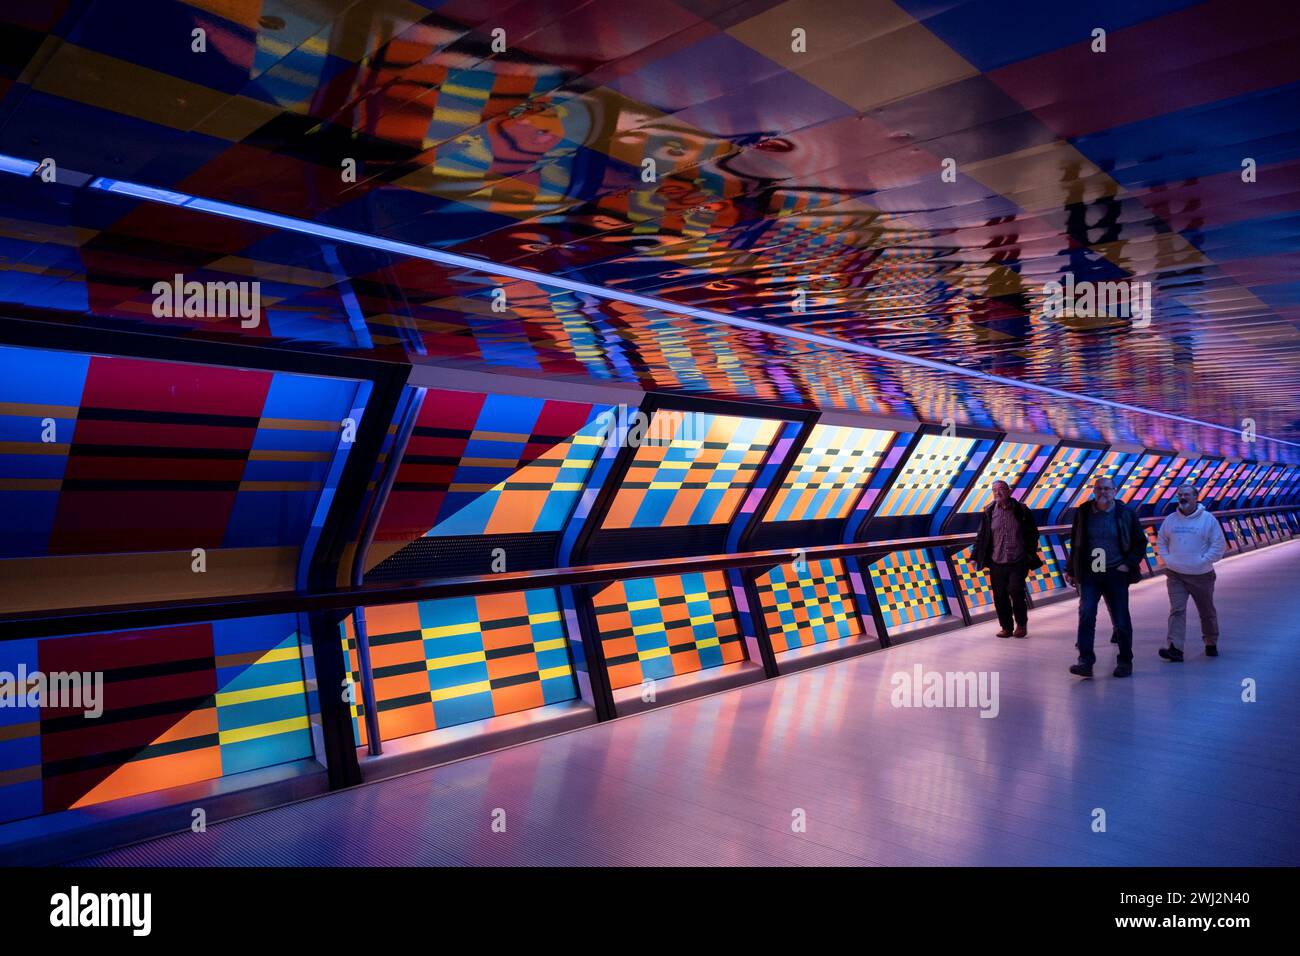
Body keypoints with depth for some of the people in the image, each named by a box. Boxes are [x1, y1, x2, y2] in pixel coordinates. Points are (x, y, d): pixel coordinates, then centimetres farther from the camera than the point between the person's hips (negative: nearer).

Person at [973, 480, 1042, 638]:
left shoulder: (1021, 511, 0)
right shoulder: (989, 512, 2)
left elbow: (1033, 535, 7)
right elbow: (981, 536, 6)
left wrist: (1031, 556, 2)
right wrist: (977, 557, 1)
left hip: (1017, 562, -2)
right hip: (996, 563, 2)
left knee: (1016, 592, -9)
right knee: (1000, 596, 5)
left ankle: (1021, 624, 14)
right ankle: (1006, 627, 19)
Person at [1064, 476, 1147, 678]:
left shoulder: (1126, 513, 1)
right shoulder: (1083, 512, 4)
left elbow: (1140, 542, 8)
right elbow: (1075, 542, 12)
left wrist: (1129, 564, -4)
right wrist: (1071, 570, 11)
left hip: (1116, 573, 0)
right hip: (1088, 573, 1)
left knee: (1121, 620, 5)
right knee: (1086, 615, -12)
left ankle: (1125, 661, 21)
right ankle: (1085, 661, -13)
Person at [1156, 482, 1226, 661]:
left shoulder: (1208, 519, -3)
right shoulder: (1170, 519, 6)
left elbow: (1219, 546, -3)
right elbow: (1162, 542, 18)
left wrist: (1203, 561, -13)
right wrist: (1167, 559, 3)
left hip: (1201, 576, -1)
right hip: (1175, 575, 2)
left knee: (1207, 612, 13)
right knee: (1177, 610, -9)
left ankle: (1211, 644, 34)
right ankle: (1175, 648, -15)